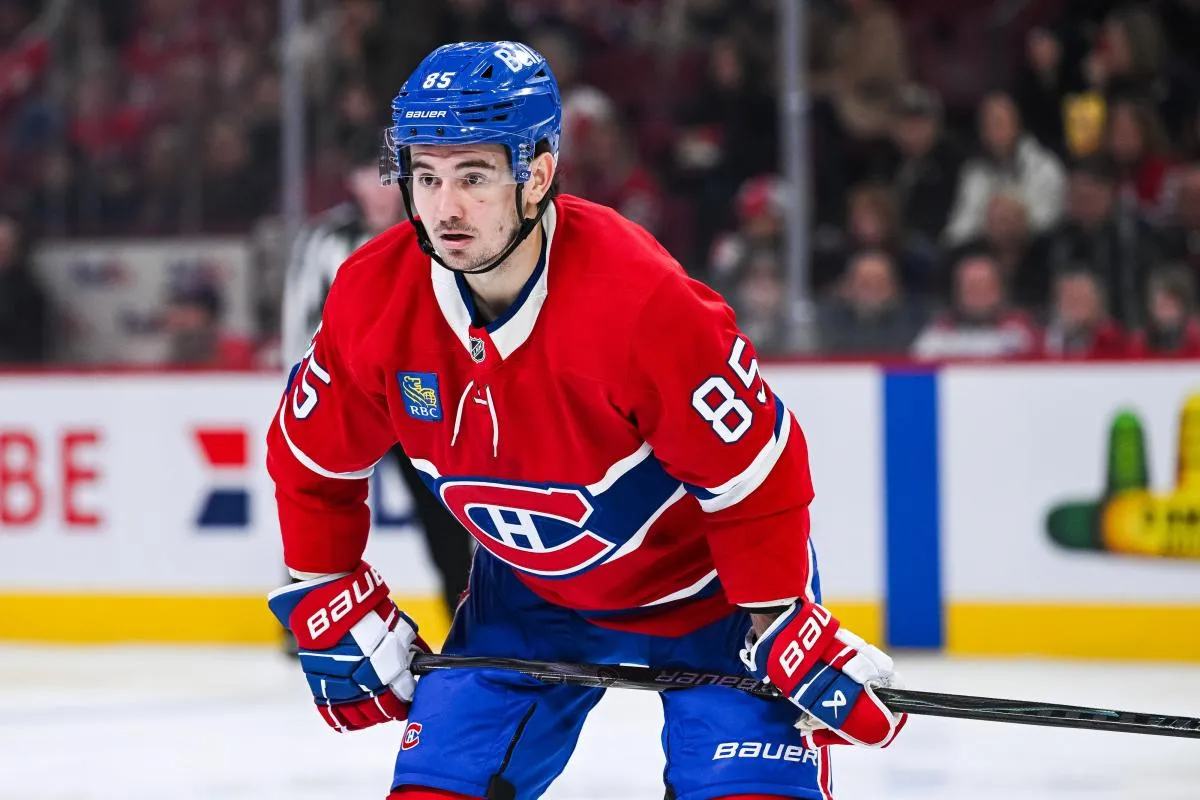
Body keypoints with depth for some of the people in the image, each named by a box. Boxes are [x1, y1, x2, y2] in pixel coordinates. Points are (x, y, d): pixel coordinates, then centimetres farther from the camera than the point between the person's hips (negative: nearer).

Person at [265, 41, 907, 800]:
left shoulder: (643, 301, -34)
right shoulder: (375, 299, -18)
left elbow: (756, 477, -24)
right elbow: (313, 463, 0)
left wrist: (792, 635, -22)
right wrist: (334, 613, -1)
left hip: (708, 588, -4)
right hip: (530, 592, 4)